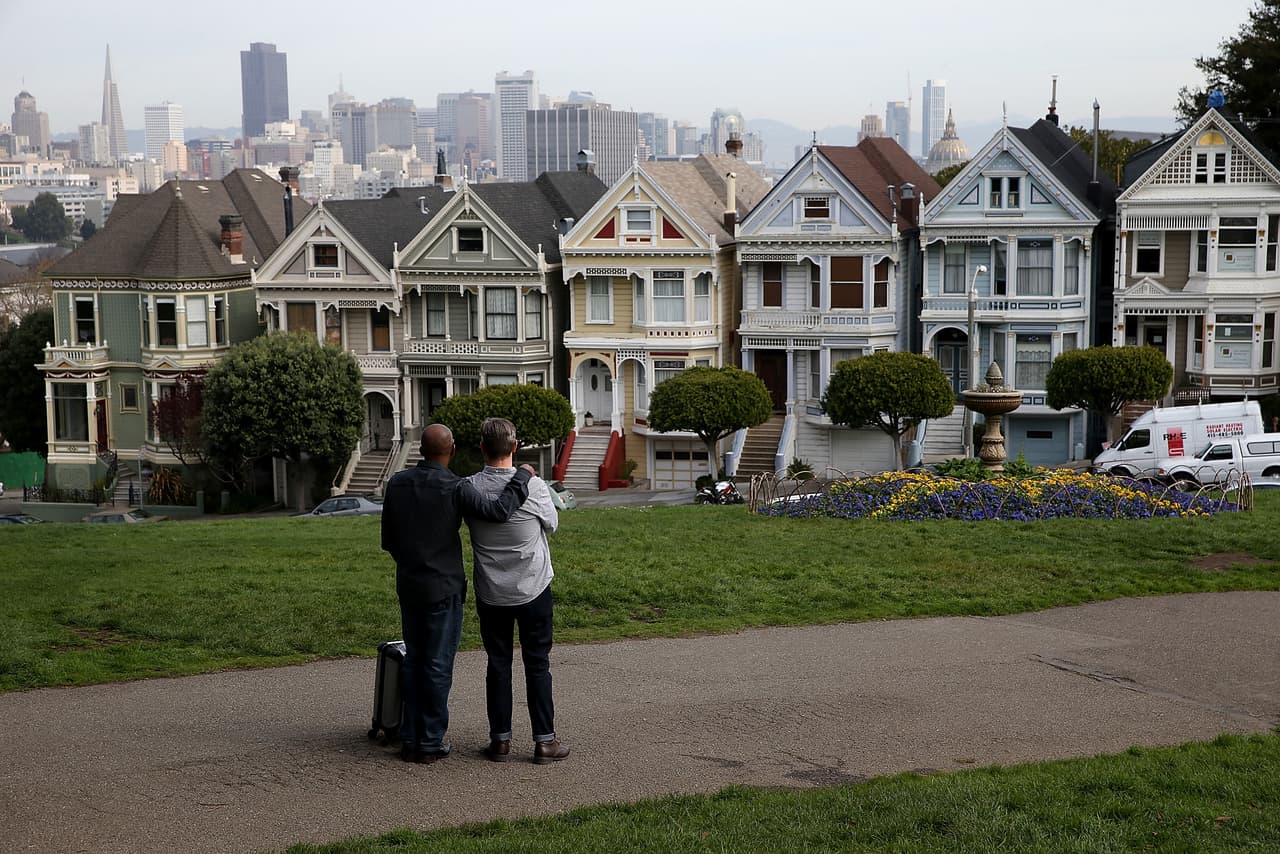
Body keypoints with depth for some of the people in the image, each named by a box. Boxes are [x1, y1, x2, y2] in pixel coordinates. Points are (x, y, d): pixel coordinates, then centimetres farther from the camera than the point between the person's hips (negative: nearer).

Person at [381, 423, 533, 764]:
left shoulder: (397, 483, 2)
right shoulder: (454, 488, -15)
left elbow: (387, 540, 8)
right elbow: (499, 509, -25)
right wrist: (522, 477, -11)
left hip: (408, 586, 5)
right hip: (443, 588, -5)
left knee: (413, 660, 14)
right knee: (438, 665, 2)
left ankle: (410, 738, 17)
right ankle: (431, 742, 7)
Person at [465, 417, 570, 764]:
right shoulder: (533, 486, -16)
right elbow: (551, 524, 1)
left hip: (490, 593, 2)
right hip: (533, 589, -2)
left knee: (498, 664, 11)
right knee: (538, 664, 7)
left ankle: (500, 739, 14)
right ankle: (545, 740, 9)